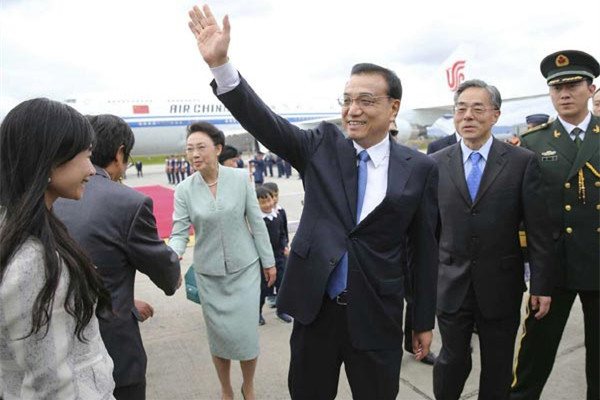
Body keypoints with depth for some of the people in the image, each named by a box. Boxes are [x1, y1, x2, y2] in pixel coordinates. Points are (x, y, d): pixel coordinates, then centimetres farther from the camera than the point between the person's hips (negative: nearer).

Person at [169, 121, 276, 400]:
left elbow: (256, 222, -3)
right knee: (219, 335, 12)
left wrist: (268, 261, 1)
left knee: (246, 333, 2)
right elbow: (179, 232, -8)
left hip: (245, 268, -1)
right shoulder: (184, 190, -7)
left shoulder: (240, 178, -9)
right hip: (209, 273, 1)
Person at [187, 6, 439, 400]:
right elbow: (265, 122, -13)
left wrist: (424, 321, 5)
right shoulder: (322, 146, -1)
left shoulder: (420, 168, -4)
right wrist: (220, 63, -25)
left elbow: (424, 249, 0)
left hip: (377, 317, -1)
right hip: (315, 307, 1)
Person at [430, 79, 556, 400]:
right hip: (451, 286, 1)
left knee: (498, 368, 16)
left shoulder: (522, 162, -4)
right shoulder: (437, 163, -1)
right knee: (452, 361, 12)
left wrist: (542, 285, -4)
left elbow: (538, 229, -4)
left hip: (501, 287, 0)